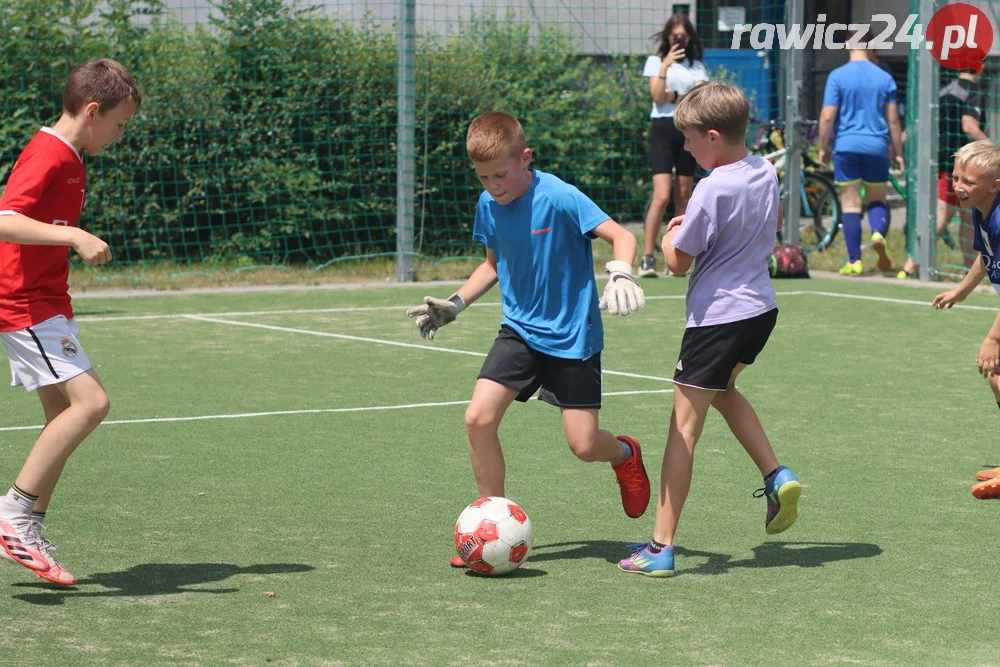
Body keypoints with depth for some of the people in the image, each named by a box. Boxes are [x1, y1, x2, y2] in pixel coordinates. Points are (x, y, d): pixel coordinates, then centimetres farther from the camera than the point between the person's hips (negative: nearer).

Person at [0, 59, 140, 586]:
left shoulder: (68, 158, 15)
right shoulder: (47, 156, -16)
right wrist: (75, 237, -34)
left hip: (46, 306, 10)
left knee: (65, 415, 8)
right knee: (90, 401, -19)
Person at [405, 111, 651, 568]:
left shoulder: (558, 198, -20)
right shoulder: (488, 205, 0)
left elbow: (621, 236, -22)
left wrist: (620, 274, -42)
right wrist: (455, 303, 9)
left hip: (572, 335, -5)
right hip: (520, 329, 5)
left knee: (583, 445, -6)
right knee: (478, 417, -14)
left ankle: (625, 454, 33)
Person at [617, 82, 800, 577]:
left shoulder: (712, 190, -21)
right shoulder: (766, 173, 3)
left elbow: (678, 262, -15)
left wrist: (669, 235, 7)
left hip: (717, 316, -8)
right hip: (761, 308, 8)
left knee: (685, 423, -3)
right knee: (723, 391, 33)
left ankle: (661, 547, -2)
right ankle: (777, 477, 19)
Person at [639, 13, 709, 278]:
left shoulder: (696, 65, 12)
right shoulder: (655, 62, 5)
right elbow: (658, 97, -7)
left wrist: (674, 96, -12)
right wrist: (665, 66, -16)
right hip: (664, 129, -3)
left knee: (684, 196, 4)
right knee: (662, 195, -15)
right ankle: (647, 257, -13)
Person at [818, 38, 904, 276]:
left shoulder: (838, 76, -3)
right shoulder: (884, 78, 4)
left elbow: (827, 116, -7)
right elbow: (893, 120, 5)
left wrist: (823, 147, 5)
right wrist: (898, 153, 14)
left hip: (847, 146, -2)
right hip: (877, 147, 2)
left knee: (851, 203, 4)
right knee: (876, 200, 15)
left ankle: (854, 261, 1)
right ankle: (878, 232, -17)